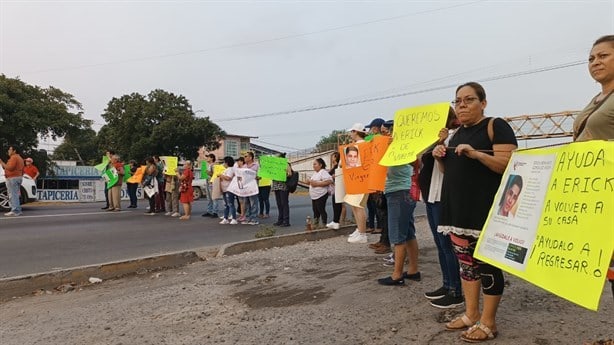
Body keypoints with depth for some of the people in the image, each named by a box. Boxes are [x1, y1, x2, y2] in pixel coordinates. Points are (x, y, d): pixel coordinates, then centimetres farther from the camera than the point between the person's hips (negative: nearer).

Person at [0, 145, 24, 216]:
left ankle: (15, 211, -15)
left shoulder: (14, 157, -11)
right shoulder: (20, 158, 21)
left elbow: (10, 167, -20)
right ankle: (18, 210, 15)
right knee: (15, 195, 14)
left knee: (13, 195, -11)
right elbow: (22, 170, 24)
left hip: (13, 178, -11)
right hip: (19, 177, 11)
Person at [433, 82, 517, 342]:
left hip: (485, 209, -7)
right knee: (466, 261, 11)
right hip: (457, 209, 8)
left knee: (487, 263, -1)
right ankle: (471, 314, 22)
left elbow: (508, 165, -14)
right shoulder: (458, 133, 18)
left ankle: (488, 323, 9)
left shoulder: (496, 126, -5)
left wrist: (476, 154, -25)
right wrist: (442, 158, 4)